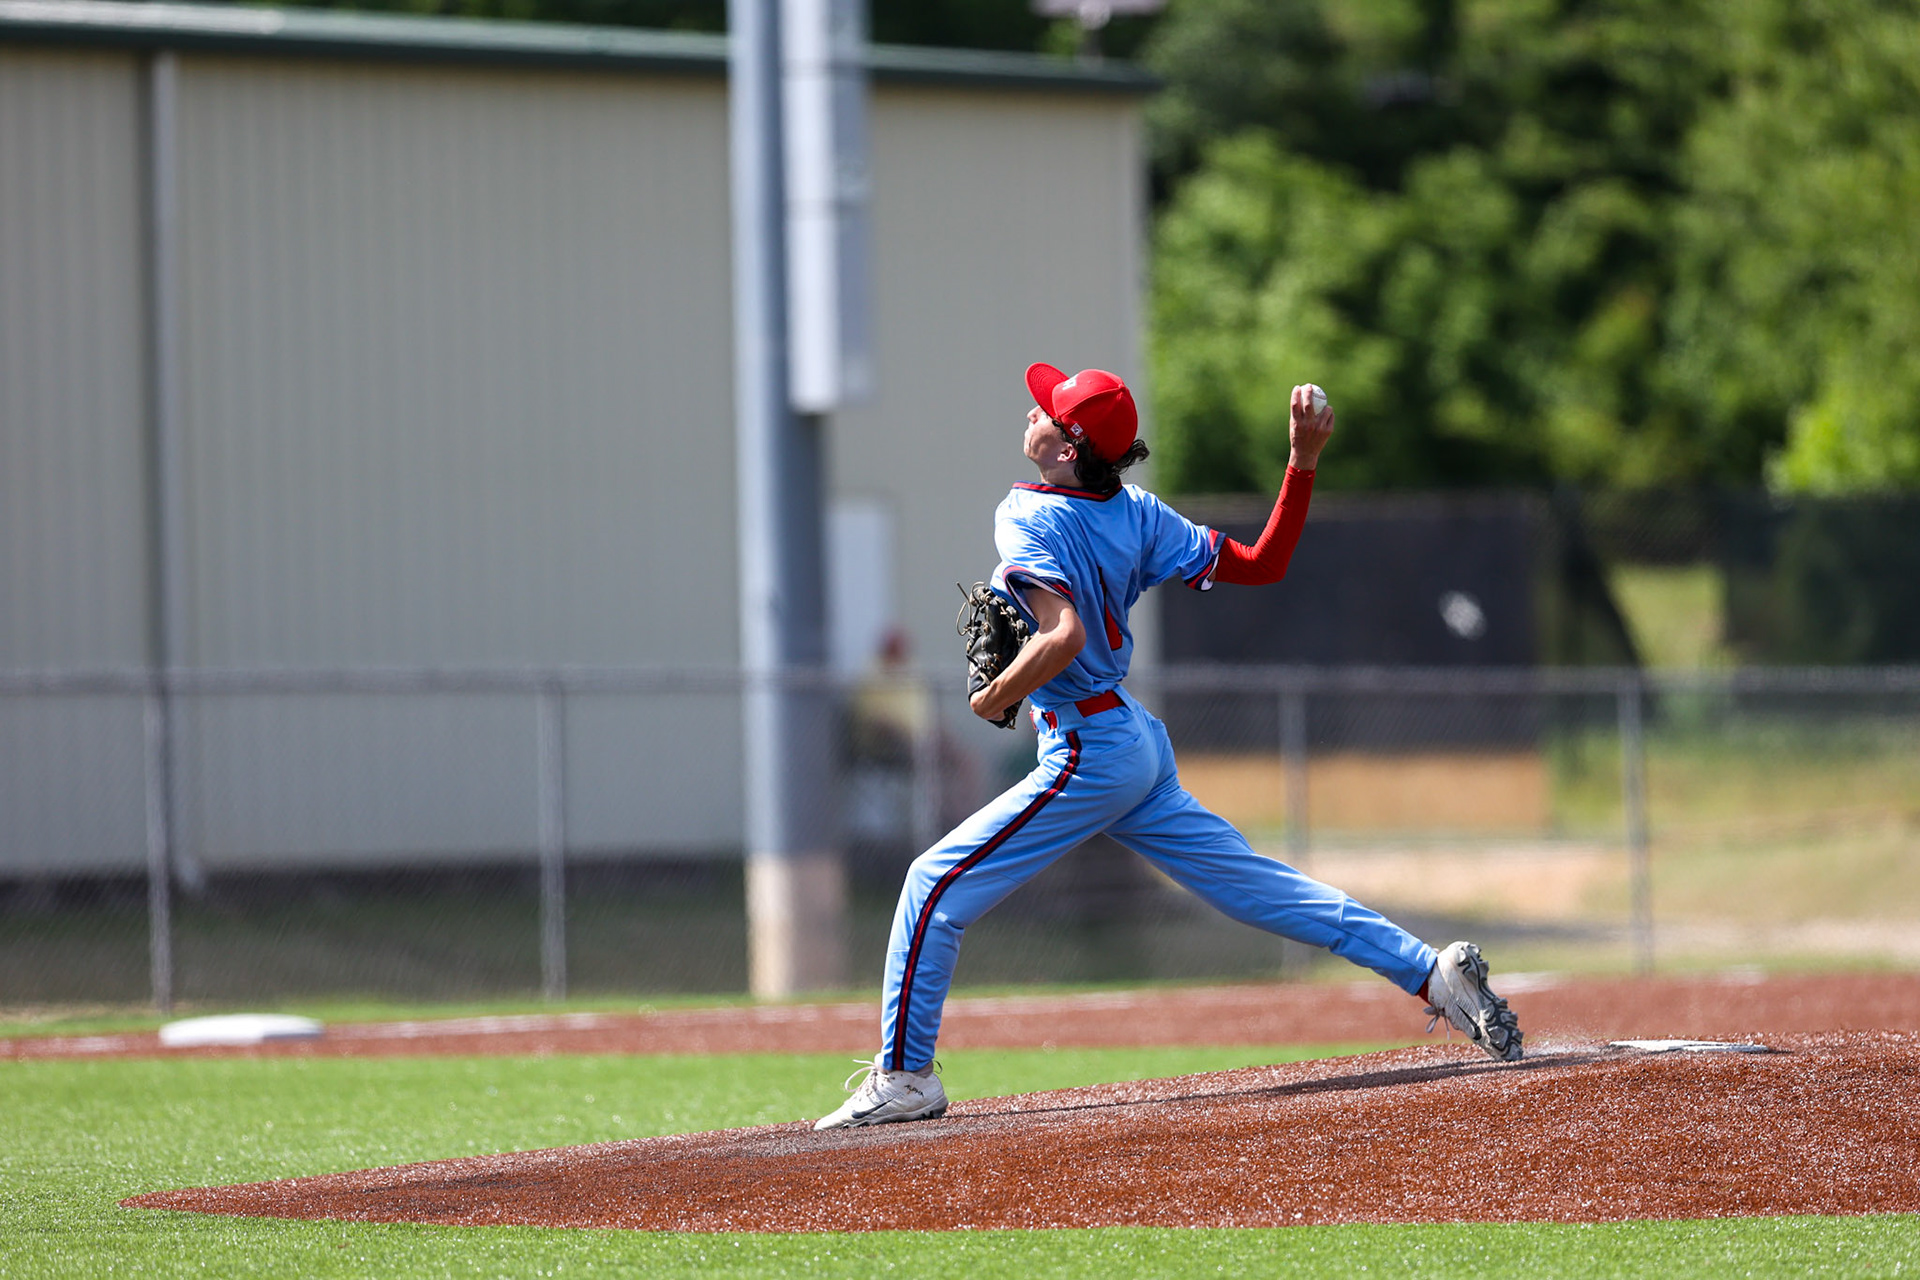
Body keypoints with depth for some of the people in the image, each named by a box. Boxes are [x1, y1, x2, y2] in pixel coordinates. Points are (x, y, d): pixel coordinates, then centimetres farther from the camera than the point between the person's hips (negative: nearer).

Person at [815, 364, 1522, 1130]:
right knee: (1257, 886, 10)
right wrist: (1303, 463, 8)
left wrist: (993, 700, -16)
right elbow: (1261, 566, 4)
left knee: (936, 887, -2)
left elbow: (1063, 637, -31)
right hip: (1140, 744, 8)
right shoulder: (1137, 515, 5)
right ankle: (1432, 973, 7)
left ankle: (905, 1076, 0)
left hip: (1086, 754, -8)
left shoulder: (1028, 519, -17)